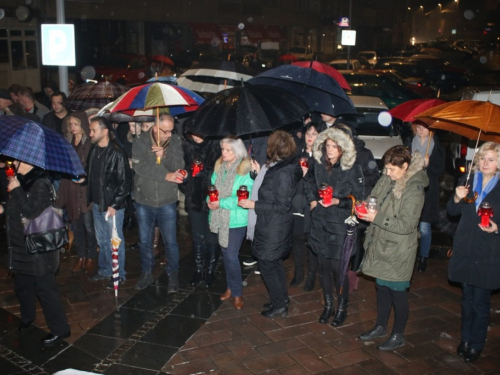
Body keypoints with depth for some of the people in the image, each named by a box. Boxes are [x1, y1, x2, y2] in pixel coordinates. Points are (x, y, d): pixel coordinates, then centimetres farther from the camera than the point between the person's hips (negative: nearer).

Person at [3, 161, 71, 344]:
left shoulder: (40, 183, -19)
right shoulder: (22, 180, 7)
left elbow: (32, 211, -29)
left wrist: (16, 190, -23)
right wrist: (4, 209, 4)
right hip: (21, 247, 9)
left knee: (45, 290, 0)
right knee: (22, 286, 23)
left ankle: (59, 329, 13)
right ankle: (27, 318, 45)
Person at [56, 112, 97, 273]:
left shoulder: (90, 143, -7)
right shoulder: (67, 142, 11)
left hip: (86, 190, -5)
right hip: (71, 191, 5)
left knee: (88, 226, 1)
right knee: (76, 226, 11)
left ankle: (91, 257, 16)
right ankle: (81, 257, 24)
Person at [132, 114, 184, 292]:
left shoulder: (176, 141, -5)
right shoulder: (141, 141, -9)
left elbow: (179, 167, -12)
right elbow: (139, 166, -21)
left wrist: (164, 155, -29)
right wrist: (166, 176, -22)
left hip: (167, 202, 0)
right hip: (143, 200, 1)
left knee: (170, 241, 6)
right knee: (144, 241, 15)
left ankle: (173, 275, 26)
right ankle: (147, 273, 33)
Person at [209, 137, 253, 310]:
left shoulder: (246, 170, -14)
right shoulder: (219, 167, 5)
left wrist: (221, 203, -20)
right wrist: (211, 200, -9)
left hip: (236, 220, -6)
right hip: (219, 218, 6)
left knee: (231, 256, -4)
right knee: (225, 254, 15)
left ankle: (237, 293, 13)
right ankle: (231, 287, 32)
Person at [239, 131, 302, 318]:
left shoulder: (282, 173, -25)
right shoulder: (275, 167, 2)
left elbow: (282, 206, -23)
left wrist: (254, 205, -22)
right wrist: (259, 173, 10)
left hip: (273, 227, -9)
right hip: (271, 225, 9)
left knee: (267, 264, 6)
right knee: (275, 262, 21)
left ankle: (279, 305, 20)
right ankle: (281, 298, 37)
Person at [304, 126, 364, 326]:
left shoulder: (352, 169, -10)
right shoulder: (318, 165, 2)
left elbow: (358, 198, -6)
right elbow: (309, 183, 21)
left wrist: (338, 201, -18)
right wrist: (312, 200, 9)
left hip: (340, 224, -4)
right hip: (319, 222, 4)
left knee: (338, 267, -2)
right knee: (324, 266, 12)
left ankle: (342, 308, 20)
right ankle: (328, 305, 29)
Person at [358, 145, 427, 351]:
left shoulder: (414, 190, -18)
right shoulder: (386, 180, 1)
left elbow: (407, 225, -21)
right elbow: (374, 201, 14)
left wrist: (378, 217, -25)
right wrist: (365, 209, -8)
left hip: (398, 251, -7)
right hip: (380, 245, 7)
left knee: (397, 291, 8)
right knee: (382, 287, 20)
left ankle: (398, 335, 26)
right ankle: (380, 326, 38)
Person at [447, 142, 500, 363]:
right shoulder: (468, 180, 4)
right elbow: (452, 211, 9)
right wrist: (457, 198, -10)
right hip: (465, 250, 4)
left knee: (481, 301, 3)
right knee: (467, 298, 15)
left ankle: (476, 345, 20)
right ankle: (465, 339, 30)